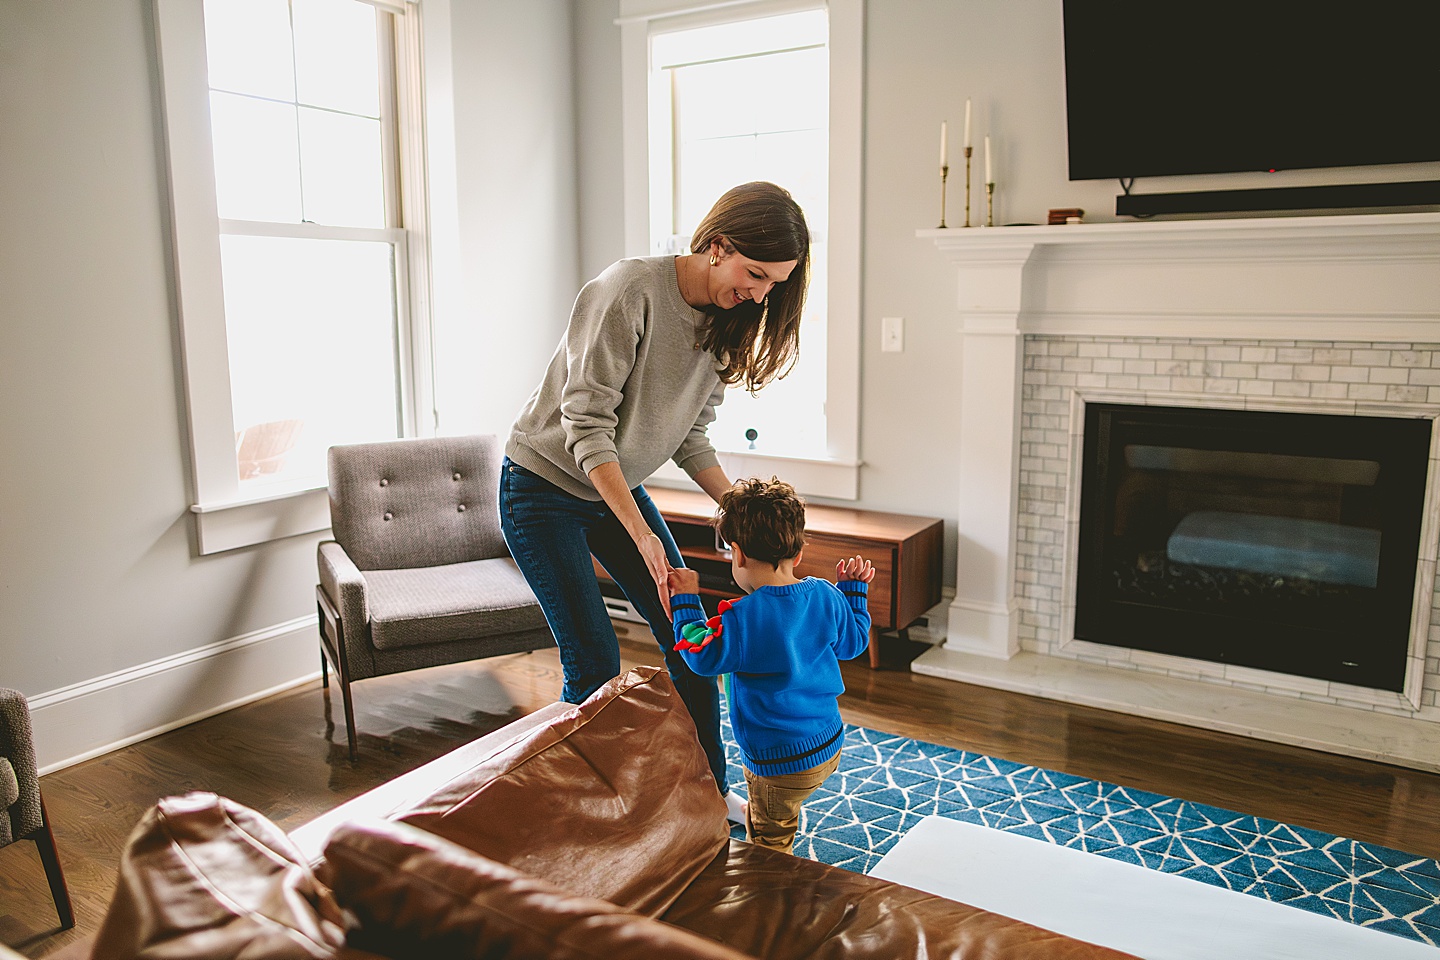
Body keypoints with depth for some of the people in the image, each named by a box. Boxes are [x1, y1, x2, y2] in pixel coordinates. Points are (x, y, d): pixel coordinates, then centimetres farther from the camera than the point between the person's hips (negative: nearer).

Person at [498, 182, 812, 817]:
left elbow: (689, 437, 3)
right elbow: (587, 426, -27)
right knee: (595, 664, -9)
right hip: (545, 485, -7)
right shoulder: (630, 291, -26)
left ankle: (709, 790, 23)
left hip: (619, 486, 7)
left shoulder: (722, 324, -2)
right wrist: (641, 534, -32)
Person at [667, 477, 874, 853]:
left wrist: (686, 600, -7)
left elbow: (703, 656, -15)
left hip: (778, 763, -7)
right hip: (829, 747, 7)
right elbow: (854, 641, 9)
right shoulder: (826, 597, -7)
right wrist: (853, 588, 20)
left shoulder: (743, 618, -27)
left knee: (769, 839, 12)